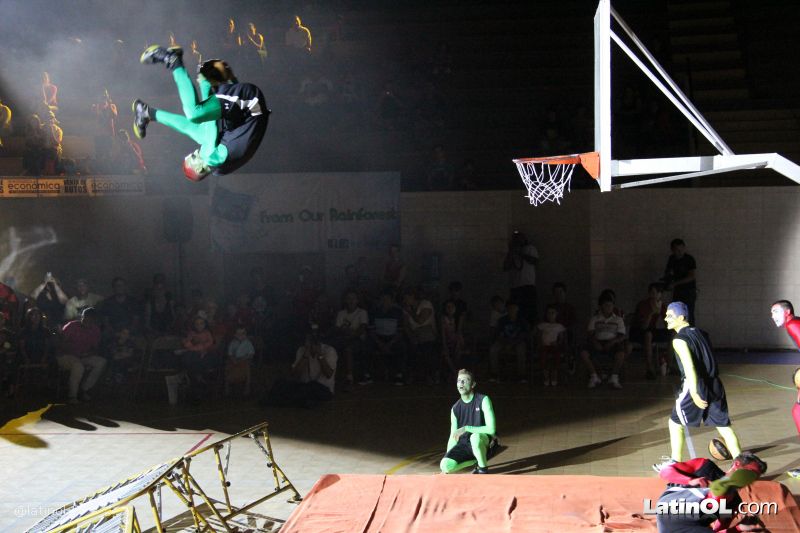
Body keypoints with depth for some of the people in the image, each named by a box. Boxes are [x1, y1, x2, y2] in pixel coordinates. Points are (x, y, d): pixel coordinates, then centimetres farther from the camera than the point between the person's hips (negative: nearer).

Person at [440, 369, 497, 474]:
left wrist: (466, 428, -24)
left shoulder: (483, 400, -12)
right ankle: (477, 461, 4)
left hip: (486, 443, -4)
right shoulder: (455, 408, 2)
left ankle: (483, 470, -15)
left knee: (475, 437, -40)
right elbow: (453, 437, 5)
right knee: (445, 465, -22)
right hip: (465, 445, 5)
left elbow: (491, 429, -21)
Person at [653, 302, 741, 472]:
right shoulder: (699, 332, 14)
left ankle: (675, 463, 16)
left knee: (675, 423, 10)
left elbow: (689, 367, -19)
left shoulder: (679, 339, -9)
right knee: (723, 425, 10)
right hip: (714, 384, 7)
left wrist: (694, 393, -23)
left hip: (696, 386, -7)